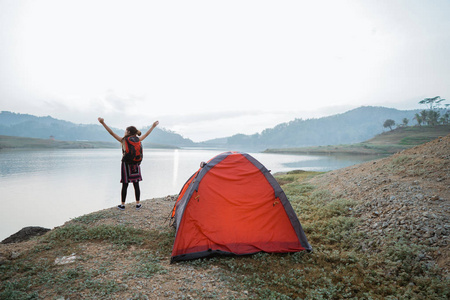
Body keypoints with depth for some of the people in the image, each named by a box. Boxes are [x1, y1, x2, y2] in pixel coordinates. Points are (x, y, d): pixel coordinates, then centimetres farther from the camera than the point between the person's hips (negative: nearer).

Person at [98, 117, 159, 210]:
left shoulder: (123, 140, -5)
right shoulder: (137, 140, 2)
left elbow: (111, 132, -7)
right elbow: (146, 134, 15)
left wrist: (103, 123, -6)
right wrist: (153, 126, 28)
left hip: (126, 164, -2)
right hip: (135, 164, 2)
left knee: (125, 185, 4)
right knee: (136, 184, 7)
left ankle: (122, 205, 13)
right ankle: (138, 204, 13)